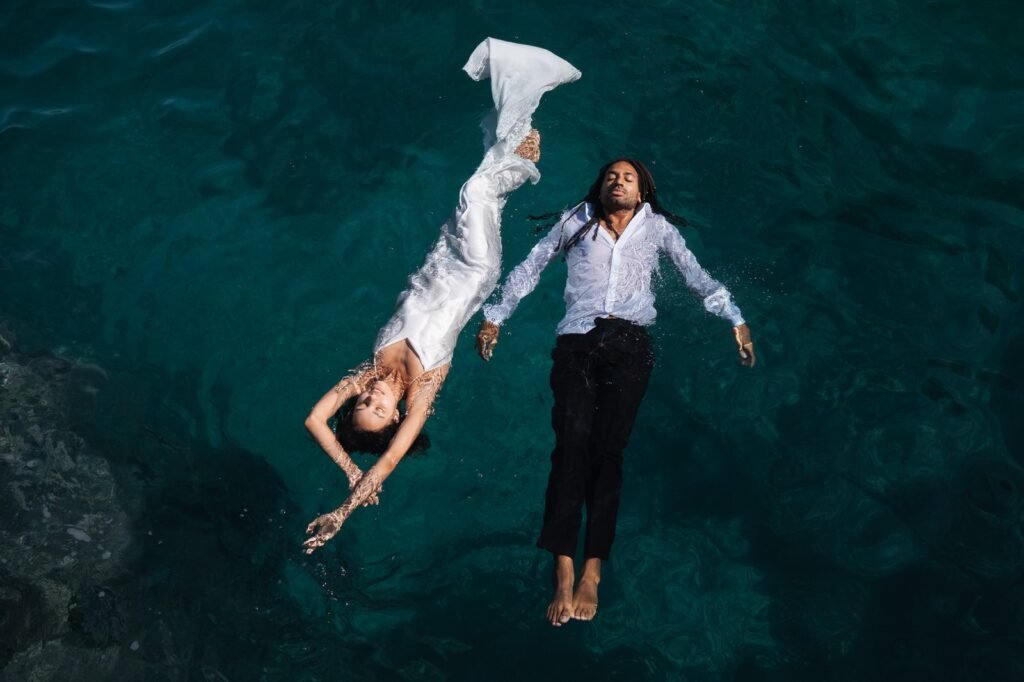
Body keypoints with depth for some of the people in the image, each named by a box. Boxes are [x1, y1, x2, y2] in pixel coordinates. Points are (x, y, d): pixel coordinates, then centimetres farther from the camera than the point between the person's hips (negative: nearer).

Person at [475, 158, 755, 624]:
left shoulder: (657, 228, 18)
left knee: (607, 449, -14)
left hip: (629, 344, 0)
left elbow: (697, 276, 16)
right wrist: (494, 317, 20)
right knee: (572, 443, -19)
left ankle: (592, 572, -18)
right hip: (577, 341, 0)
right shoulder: (577, 222, 18)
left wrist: (735, 320, 6)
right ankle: (563, 573, -25)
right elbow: (529, 269, 22)